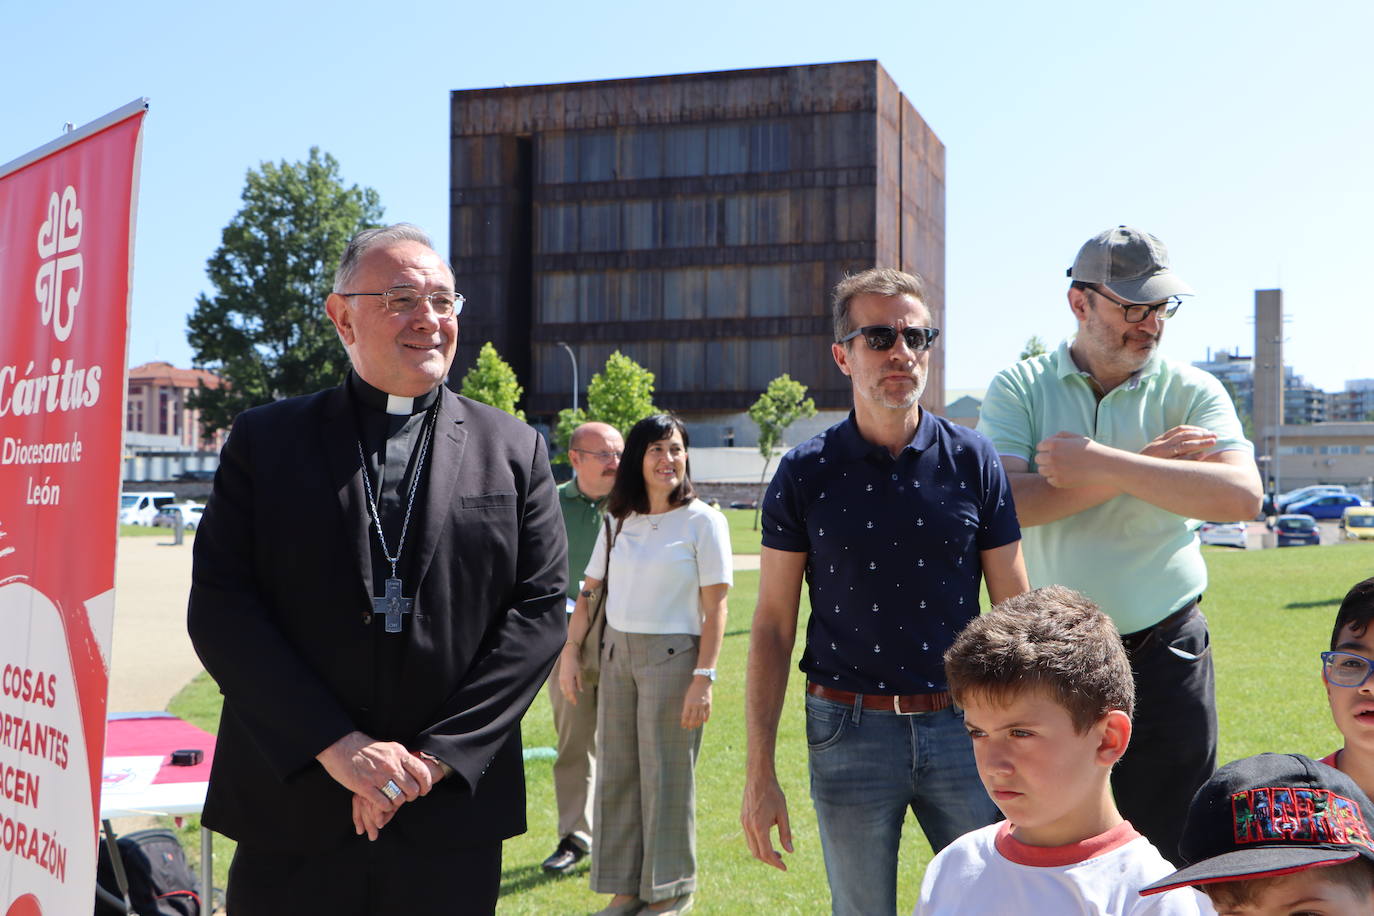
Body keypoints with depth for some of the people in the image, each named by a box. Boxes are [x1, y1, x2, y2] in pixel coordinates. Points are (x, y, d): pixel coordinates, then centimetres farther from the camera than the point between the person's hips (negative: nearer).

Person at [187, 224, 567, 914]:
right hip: (290, 809, 0)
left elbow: (539, 611, -1)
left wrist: (435, 756, -10)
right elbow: (219, 607, -3)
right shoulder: (265, 439, 4)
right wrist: (336, 747, -12)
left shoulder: (513, 450, 5)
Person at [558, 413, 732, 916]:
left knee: (667, 776, 2)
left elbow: (715, 610, -9)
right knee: (616, 774, 9)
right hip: (616, 654, 5)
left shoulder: (703, 521, -5)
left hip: (672, 656, -5)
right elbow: (589, 591, 12)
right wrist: (570, 653, 5)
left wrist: (704, 678, -15)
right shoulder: (619, 520, 9)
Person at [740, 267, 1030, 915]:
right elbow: (773, 625, -1)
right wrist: (759, 774, -4)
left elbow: (1015, 610, 4)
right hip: (849, 733, -1)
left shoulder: (973, 461, 0)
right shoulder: (805, 473, -3)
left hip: (961, 725, 1)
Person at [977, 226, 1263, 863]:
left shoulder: (1190, 392, 0)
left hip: (1164, 660, 0)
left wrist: (1101, 463, -21)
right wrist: (1149, 463, -16)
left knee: (1165, 853, 9)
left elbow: (1242, 496, -17)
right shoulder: (1017, 389, 0)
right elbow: (1004, 502, -17)